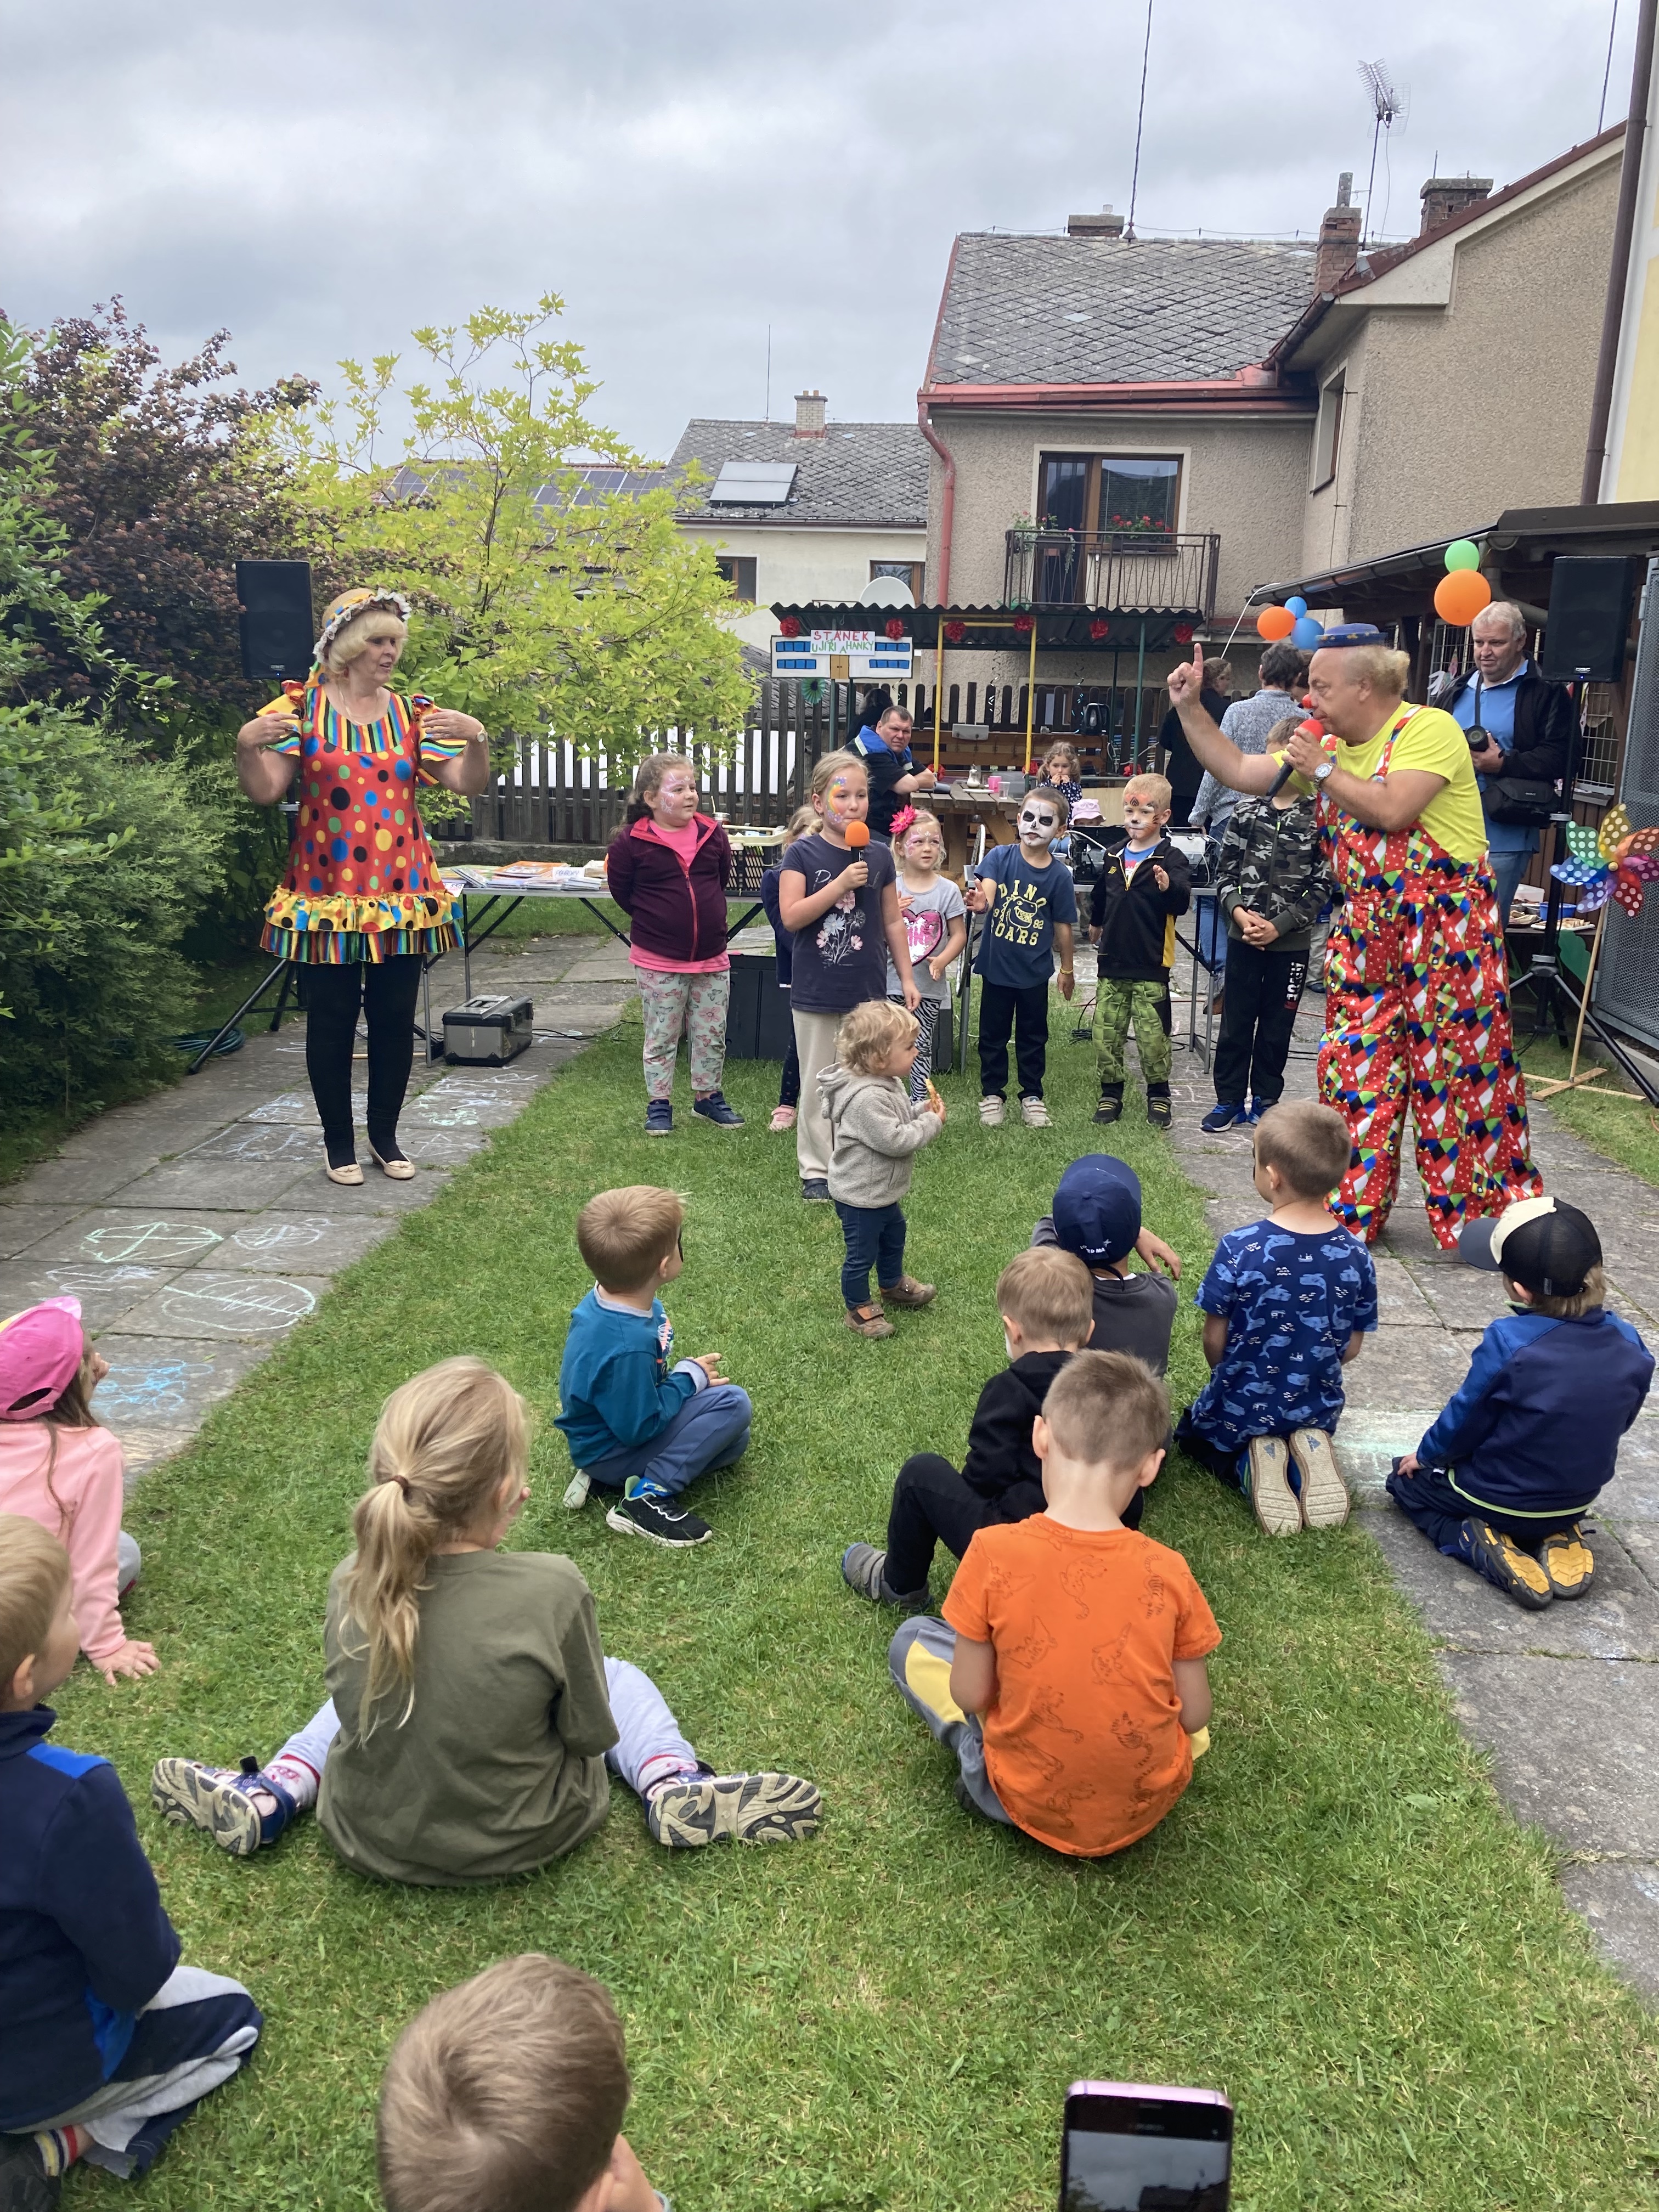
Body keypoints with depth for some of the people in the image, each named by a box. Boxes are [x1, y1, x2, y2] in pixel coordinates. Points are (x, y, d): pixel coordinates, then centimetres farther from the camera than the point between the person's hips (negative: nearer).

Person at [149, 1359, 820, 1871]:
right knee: (617, 1676, 24)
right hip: (520, 1842, -2)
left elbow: (356, 1701, -3)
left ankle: (267, 1798, 24)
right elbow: (590, 1734, -17)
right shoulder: (552, 1590, -31)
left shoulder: (354, 1582, -21)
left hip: (370, 1842, 3)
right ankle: (674, 1791, 5)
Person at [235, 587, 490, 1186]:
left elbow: (469, 782, -1)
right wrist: (247, 745, -24)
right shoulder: (303, 708, 0)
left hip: (401, 894, 2)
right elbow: (264, 792, -5)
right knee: (332, 1021, 4)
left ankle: (386, 1137, 23)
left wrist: (476, 738, -20)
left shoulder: (412, 714, 7)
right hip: (327, 895, -2)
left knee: (395, 1019, 7)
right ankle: (339, 1143, 18)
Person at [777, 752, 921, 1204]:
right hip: (817, 993, -3)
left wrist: (907, 977, 8)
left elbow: (893, 921, 9)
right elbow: (791, 917, -15)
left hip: (868, 991, 3)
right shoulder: (803, 854, -6)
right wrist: (841, 884, -21)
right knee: (817, 1085, 6)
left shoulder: (879, 857, 4)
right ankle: (817, 1171, 16)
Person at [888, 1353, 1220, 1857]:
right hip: (1150, 1805, 3)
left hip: (1032, 1806, -2)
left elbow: (970, 1695, -13)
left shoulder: (994, 1553, -23)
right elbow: (1193, 1716, -7)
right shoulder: (1168, 1573, -17)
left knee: (912, 1641, 14)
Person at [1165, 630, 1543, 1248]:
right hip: (1366, 933, 7)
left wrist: (1323, 771, -13)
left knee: (1457, 1070, -2)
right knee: (1355, 1067, 7)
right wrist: (1189, 707, 8)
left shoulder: (1428, 728, -11)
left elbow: (1392, 810, -23)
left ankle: (1484, 1218, 11)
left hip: (1444, 926, -7)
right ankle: (1351, 1212, 17)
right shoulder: (1330, 750, 12)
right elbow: (1238, 771, 14)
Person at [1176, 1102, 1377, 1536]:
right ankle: (1306, 1460, 2)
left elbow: (1215, 1340, -15)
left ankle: (1249, 1464, -1)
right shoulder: (1356, 1256, -14)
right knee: (1310, 1431, 38)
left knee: (1194, 1431, 31)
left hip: (1241, 1410, -2)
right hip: (1319, 1412, 3)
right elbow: (1351, 1348, -4)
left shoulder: (1239, 1249, -25)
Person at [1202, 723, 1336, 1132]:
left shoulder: (1320, 818, -6)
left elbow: (1323, 886, -7)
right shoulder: (1245, 811, 2)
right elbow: (1225, 871, 4)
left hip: (1291, 941, -2)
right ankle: (1228, 1099, 19)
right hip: (1243, 936, 2)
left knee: (1276, 1027, 9)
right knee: (1235, 1023, 8)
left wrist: (1279, 925, -14)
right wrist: (1238, 911, -12)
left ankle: (1264, 1101, 23)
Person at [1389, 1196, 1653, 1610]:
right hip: (1577, 1500, 5)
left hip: (1500, 1501, -5)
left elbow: (1465, 1419, -17)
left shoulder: (1508, 1342, -31)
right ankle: (1559, 1540, 9)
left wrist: (1425, 1456, 4)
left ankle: (1481, 1546, -3)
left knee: (1407, 1480, 21)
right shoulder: (1629, 1345, -15)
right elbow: (1616, 1424, 2)